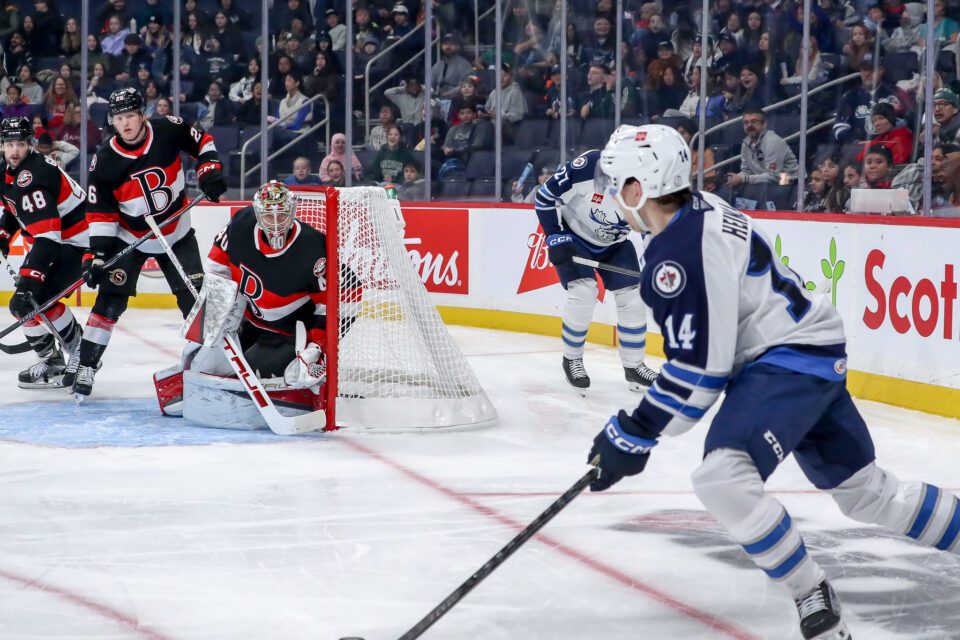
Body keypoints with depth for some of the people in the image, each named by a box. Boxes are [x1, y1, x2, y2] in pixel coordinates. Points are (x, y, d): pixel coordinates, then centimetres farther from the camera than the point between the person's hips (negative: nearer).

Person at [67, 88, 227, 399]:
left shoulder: (168, 130, -18)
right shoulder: (105, 161, -19)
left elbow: (202, 141, 2)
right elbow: (101, 214, -13)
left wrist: (209, 170, -12)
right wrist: (96, 255, -18)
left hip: (177, 233, 1)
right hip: (129, 237, -1)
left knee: (195, 295, -1)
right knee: (110, 299, -10)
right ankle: (84, 364, -6)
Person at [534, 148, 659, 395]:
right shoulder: (588, 165, -34)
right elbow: (545, 196, -23)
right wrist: (556, 238, -23)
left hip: (614, 243, 4)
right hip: (573, 236, -4)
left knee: (632, 296, -2)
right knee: (583, 291, -20)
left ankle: (634, 366, 14)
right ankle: (572, 359, 2)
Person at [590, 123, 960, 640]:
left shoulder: (679, 254, -23)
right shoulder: (700, 213, 7)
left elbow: (698, 370, -22)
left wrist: (632, 436, -15)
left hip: (791, 360, -11)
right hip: (812, 351, 11)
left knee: (722, 476, -24)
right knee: (864, 489, 19)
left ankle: (813, 598, -13)